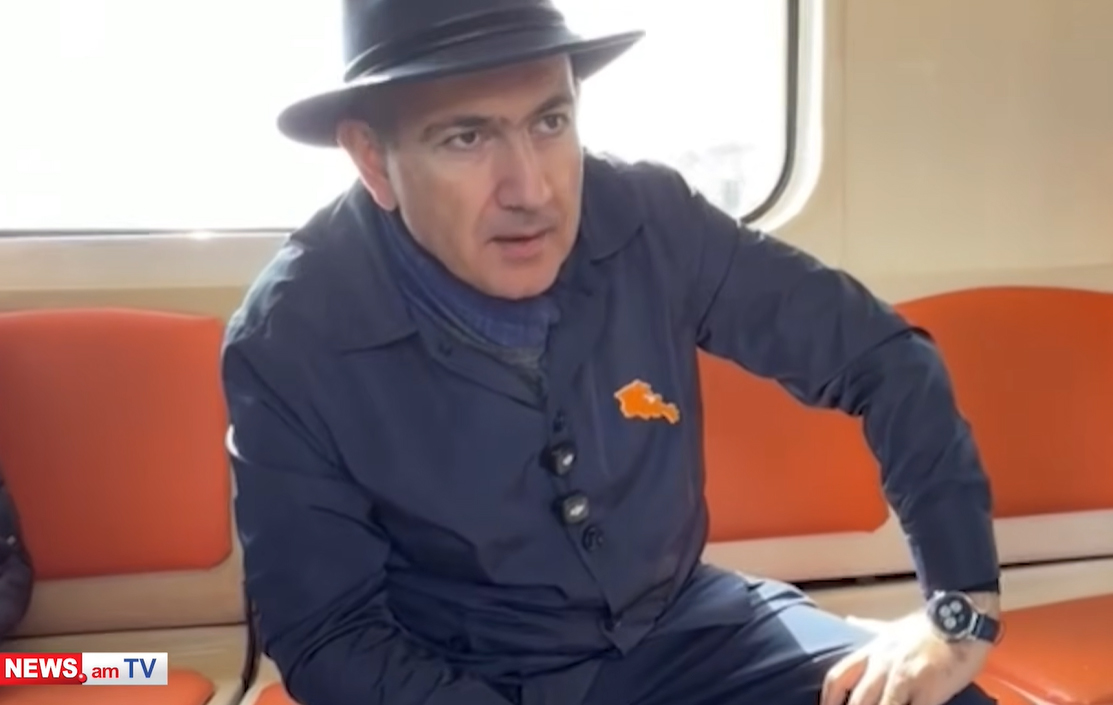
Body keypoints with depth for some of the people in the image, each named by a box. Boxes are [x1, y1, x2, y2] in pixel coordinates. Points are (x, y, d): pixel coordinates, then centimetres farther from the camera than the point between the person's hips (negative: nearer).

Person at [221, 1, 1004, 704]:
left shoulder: (651, 222, -14)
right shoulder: (288, 342, -19)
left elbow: (882, 356, -4)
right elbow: (329, 636, -12)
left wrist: (961, 603, -8)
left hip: (681, 627, 2)